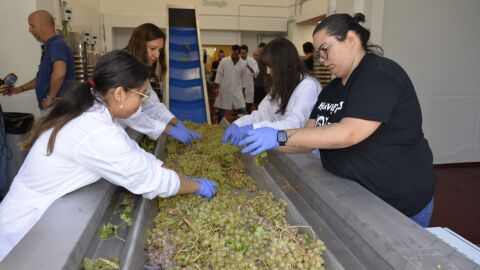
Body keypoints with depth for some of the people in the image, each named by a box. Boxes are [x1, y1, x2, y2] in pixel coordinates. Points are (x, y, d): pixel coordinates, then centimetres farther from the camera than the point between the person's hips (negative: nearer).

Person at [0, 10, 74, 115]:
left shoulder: (57, 45, -15)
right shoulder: (49, 47, 16)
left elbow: (59, 73, -33)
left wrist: (50, 97, -23)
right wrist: (20, 89, 25)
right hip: (50, 108, 10)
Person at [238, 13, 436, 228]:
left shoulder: (380, 75, -18)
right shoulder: (332, 89, 8)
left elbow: (348, 134, -30)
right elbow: (310, 137, 4)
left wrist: (280, 137, -31)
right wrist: (267, 142, -11)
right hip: (352, 195, 8)